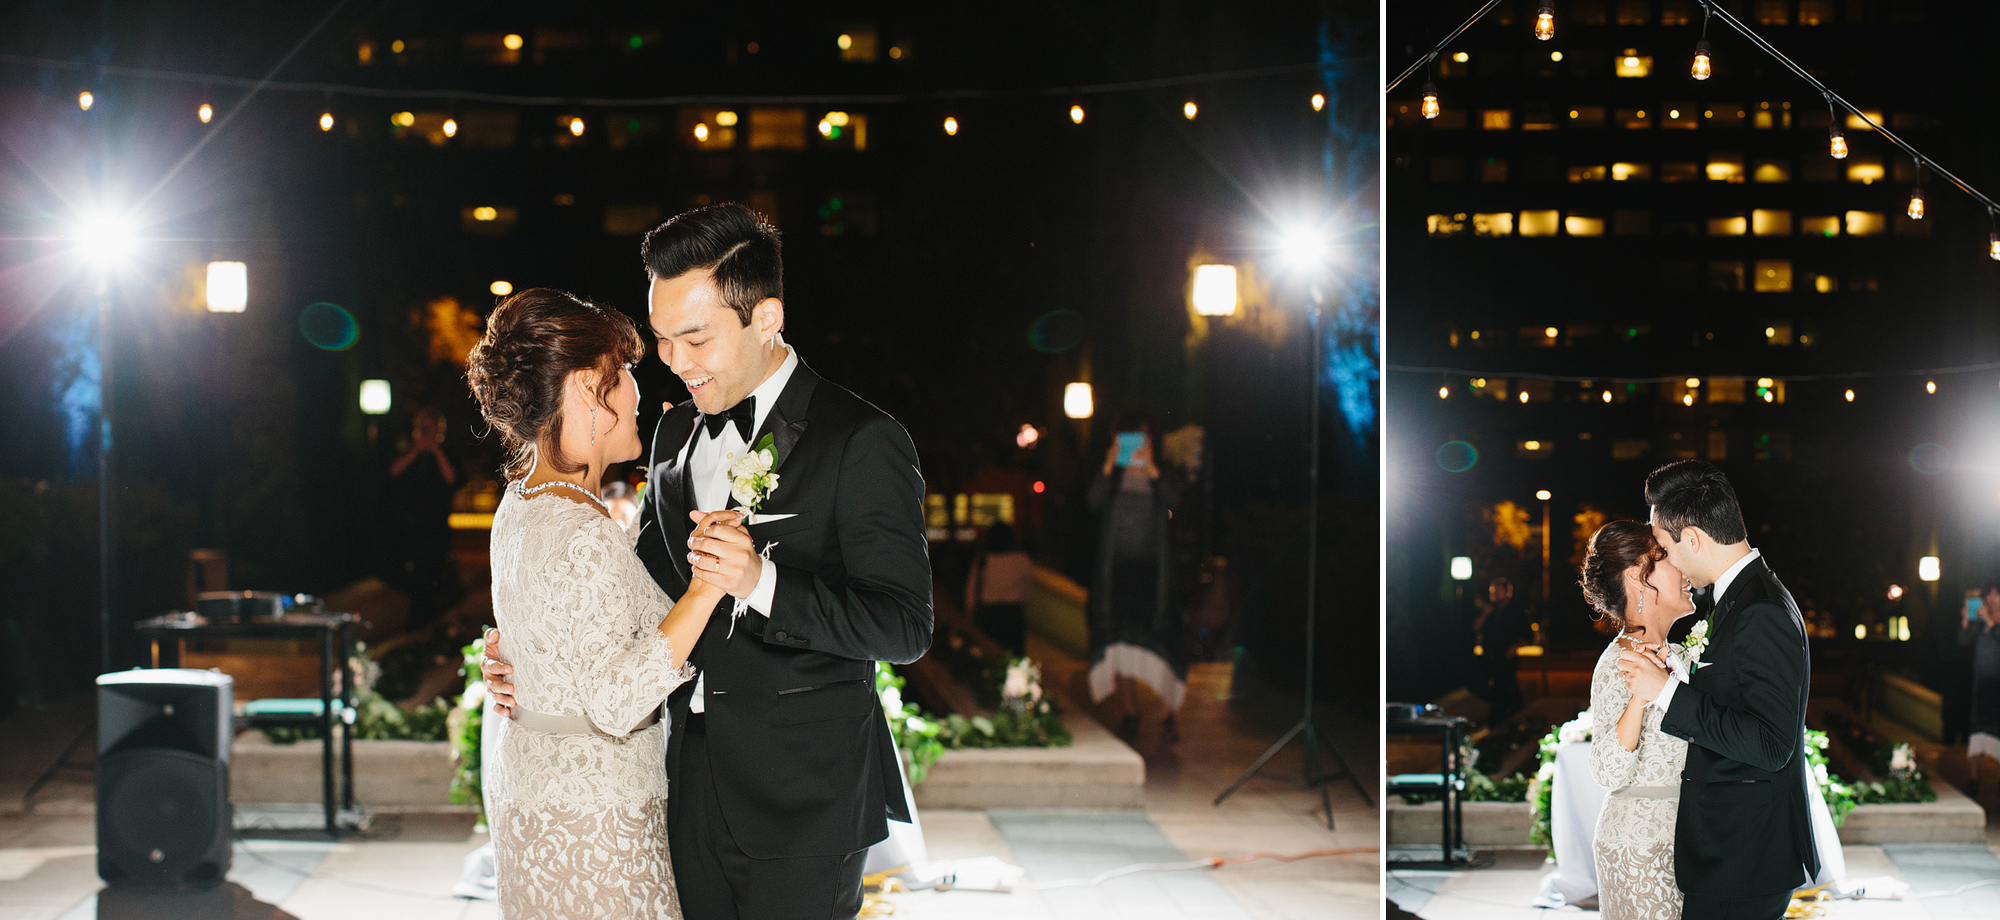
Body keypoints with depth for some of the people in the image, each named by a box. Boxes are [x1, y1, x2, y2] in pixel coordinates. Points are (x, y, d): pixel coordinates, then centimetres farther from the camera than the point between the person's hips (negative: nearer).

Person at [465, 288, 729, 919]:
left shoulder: (521, 505, 7)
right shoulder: (581, 536, -24)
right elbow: (616, 702, -28)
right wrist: (708, 585, -27)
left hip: (526, 787, 10)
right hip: (589, 815, -10)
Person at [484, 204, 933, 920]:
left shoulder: (862, 443, -13)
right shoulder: (676, 432, 10)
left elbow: (905, 625, -17)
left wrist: (761, 581, -29)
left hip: (802, 801, -6)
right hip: (693, 781, 6)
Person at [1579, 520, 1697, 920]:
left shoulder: (1671, 656, 13)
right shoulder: (1618, 665, -15)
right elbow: (1609, 772, -26)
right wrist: (1641, 693, -33)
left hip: (1674, 840, 9)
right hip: (1639, 846, -9)